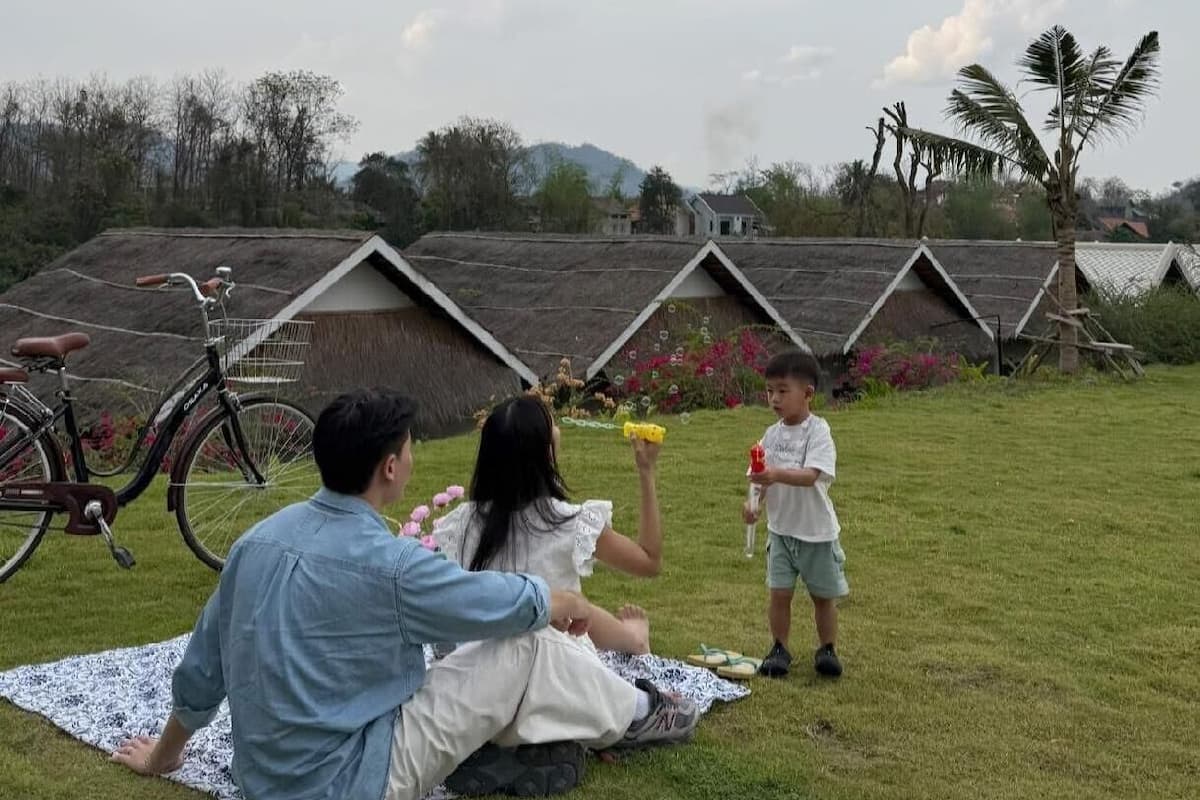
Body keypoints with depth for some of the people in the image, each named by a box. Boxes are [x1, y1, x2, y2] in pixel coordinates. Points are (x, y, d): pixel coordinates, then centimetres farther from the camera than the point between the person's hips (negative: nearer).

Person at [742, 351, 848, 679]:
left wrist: (778, 474, -45)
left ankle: (827, 649, 27)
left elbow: (811, 475, -29)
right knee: (779, 592, 4)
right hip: (781, 527, 4)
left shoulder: (818, 431, -16)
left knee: (823, 595, 10)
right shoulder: (773, 433, 1)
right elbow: (764, 477, 5)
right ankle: (779, 649, 19)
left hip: (817, 530, -4)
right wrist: (754, 502, -15)